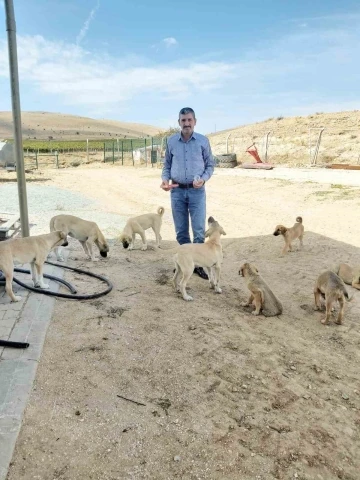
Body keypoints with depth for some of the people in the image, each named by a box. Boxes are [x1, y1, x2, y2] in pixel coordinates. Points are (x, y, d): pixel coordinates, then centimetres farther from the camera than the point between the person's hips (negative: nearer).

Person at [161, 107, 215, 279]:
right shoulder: (171, 141, 5)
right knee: (181, 231, 9)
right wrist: (165, 179, -7)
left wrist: (203, 179, -14)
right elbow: (167, 165, 11)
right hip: (177, 191, 2)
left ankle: (198, 264, 10)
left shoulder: (203, 141, 0)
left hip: (197, 191, -2)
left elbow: (210, 165, 4)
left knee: (199, 230, -3)